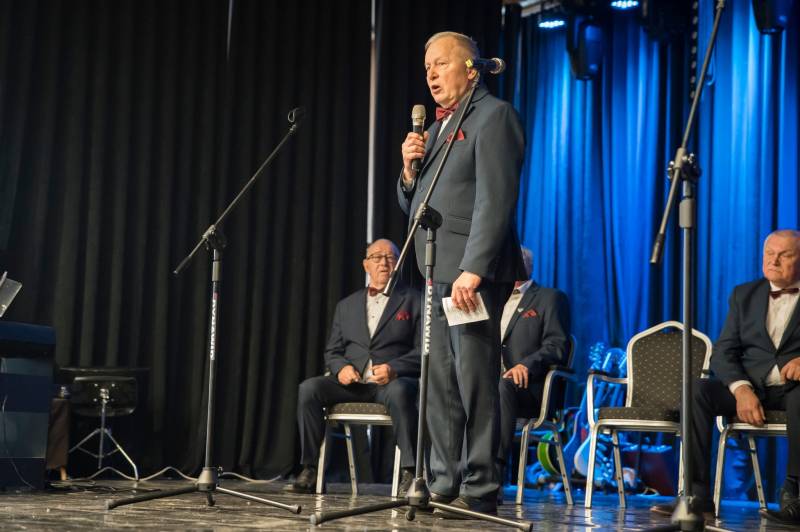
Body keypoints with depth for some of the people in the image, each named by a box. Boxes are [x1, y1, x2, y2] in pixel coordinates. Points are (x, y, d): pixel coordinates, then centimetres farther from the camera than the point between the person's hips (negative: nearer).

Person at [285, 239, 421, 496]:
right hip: (352, 383, 4)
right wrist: (341, 367, -6)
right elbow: (332, 352, 19)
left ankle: (410, 473, -33)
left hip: (393, 381, -4)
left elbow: (422, 352, 1)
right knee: (308, 388, -23)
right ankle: (309, 471, -18)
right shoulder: (347, 306, 22)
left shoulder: (414, 301, 10)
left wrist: (394, 368, -19)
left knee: (400, 392, -39)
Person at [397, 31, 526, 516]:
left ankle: (479, 490, -3)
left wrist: (472, 270, -23)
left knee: (475, 384, -7)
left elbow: (496, 199, -15)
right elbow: (413, 205, 25)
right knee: (440, 386, 9)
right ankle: (444, 486, 15)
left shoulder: (493, 116, -5)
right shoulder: (437, 128, 22)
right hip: (438, 275, 9)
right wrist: (410, 169, 4)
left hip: (473, 274, -9)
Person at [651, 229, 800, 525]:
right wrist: (741, 389, -14)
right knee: (697, 390, -25)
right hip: (750, 385, 3)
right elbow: (723, 352, 7)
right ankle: (697, 496, -30)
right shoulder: (744, 295, 17)